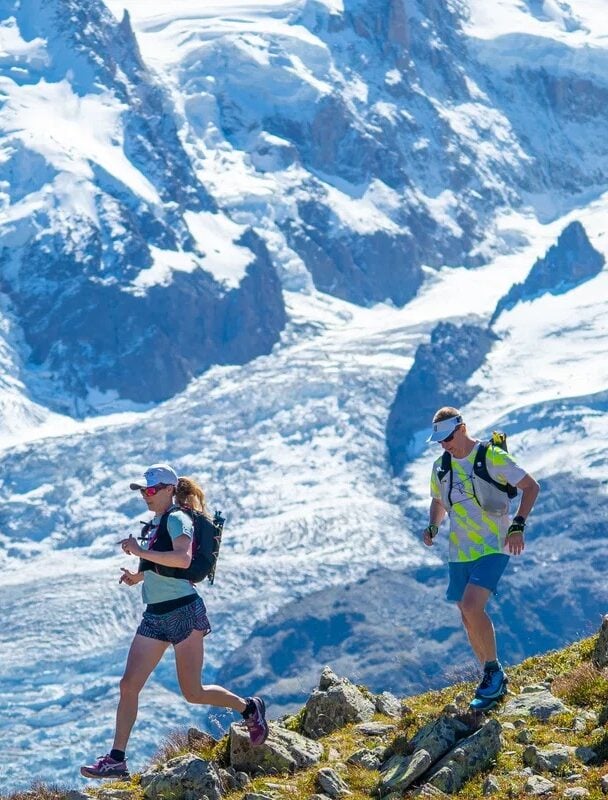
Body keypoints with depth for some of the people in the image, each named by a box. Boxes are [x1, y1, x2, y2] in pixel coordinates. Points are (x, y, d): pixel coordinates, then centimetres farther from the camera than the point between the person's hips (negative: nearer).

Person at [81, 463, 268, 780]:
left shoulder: (177, 519, -11)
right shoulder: (156, 521, 16)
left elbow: (183, 558, -29)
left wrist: (140, 551, -26)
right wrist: (140, 576, 15)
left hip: (183, 611, -9)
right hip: (155, 615, 9)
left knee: (192, 692, -2)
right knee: (128, 685, 0)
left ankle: (249, 708, 22)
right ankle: (116, 760, 2)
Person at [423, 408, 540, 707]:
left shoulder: (493, 457, -11)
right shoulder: (441, 466, 7)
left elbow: (531, 486, -7)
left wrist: (518, 525, -18)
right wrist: (433, 526, 2)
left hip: (493, 547, -7)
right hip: (460, 552, 7)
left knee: (471, 606, -25)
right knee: (469, 618, 9)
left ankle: (493, 670, -7)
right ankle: (494, 682, 23)